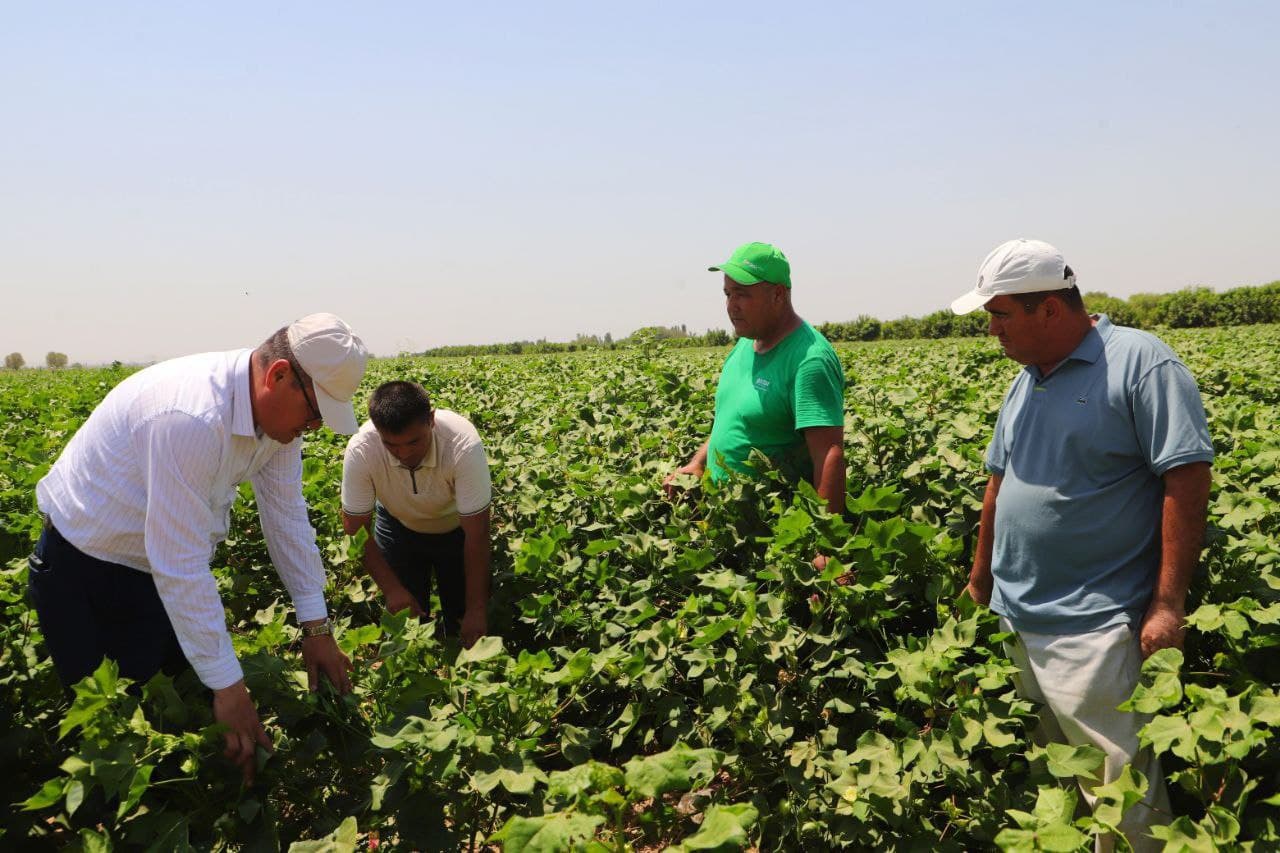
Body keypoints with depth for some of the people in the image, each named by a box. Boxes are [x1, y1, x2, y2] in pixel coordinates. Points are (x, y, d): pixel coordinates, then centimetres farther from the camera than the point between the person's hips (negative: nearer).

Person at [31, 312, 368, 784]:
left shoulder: (278, 410, -12)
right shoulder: (190, 418, -39)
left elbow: (287, 516, -3)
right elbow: (180, 567, -36)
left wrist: (317, 626, -4)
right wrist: (228, 686, -32)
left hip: (160, 564, 7)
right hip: (83, 565, -7)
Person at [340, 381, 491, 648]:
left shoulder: (463, 444, -39)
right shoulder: (361, 451, -34)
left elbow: (476, 534, -32)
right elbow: (356, 529, -20)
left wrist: (477, 609, -30)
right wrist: (391, 588, -26)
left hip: (456, 526, -1)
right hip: (399, 525, 1)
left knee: (462, 621, 0)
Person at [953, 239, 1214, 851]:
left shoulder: (1141, 363, -11)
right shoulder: (1026, 382, 12)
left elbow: (1188, 479, -15)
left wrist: (1168, 604, -19)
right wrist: (981, 578, 23)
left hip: (1092, 630, -7)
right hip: (1017, 623, 8)